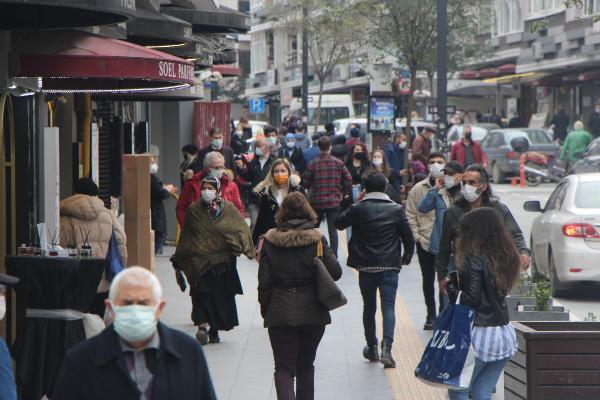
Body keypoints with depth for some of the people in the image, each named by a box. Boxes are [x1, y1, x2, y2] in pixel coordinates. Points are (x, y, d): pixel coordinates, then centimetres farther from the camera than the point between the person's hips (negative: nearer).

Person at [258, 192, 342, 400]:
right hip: (313, 312, 1)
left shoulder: (270, 241, -4)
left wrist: (264, 309, 9)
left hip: (280, 313, -1)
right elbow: (335, 272, -7)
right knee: (305, 365, 18)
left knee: (284, 367, 1)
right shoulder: (317, 239, -6)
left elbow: (264, 281, -4)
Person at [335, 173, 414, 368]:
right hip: (390, 266, -1)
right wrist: (406, 257, 16)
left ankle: (371, 348, 22)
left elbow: (339, 223, 11)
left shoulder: (358, 209, -4)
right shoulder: (396, 209, -3)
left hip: (366, 266, 1)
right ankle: (386, 347, -20)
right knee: (388, 306, -3)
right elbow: (408, 237, -1)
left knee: (369, 307, 15)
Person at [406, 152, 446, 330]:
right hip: (425, 242, 2)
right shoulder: (419, 188, 2)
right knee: (428, 280, 11)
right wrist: (417, 236, -4)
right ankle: (431, 315, 22)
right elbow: (410, 215, 4)